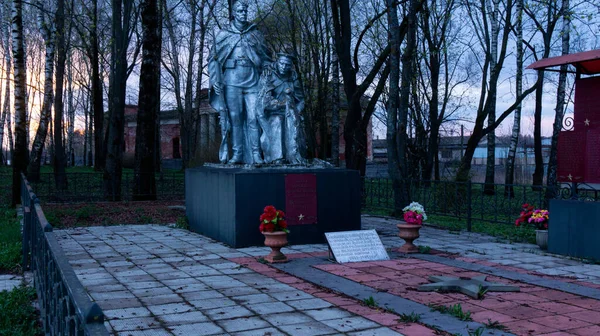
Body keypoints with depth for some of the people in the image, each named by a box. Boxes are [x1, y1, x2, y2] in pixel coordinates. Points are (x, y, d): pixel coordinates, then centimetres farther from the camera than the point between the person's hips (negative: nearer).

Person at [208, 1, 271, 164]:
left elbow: (266, 58, 15)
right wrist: (215, 81, -4)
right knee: (235, 118, -1)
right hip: (232, 82, -1)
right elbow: (213, 58, 7)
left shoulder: (255, 34, 13)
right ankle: (237, 154, 3)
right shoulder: (224, 34, 8)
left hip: (253, 82, 1)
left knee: (253, 118, -5)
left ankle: (256, 154, -4)